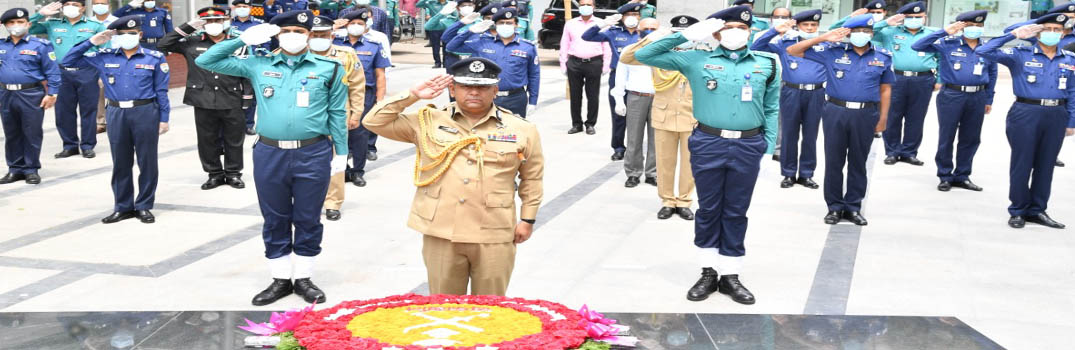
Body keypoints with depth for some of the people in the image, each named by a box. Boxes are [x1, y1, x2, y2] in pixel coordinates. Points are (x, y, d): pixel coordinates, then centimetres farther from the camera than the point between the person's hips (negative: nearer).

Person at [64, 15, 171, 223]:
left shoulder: (155, 58, 1)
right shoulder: (104, 57, 6)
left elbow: (161, 91, 3)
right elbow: (68, 62, 8)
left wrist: (164, 118, -1)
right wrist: (91, 42, 1)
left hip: (146, 112, -2)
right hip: (117, 114, 2)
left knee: (147, 161, 3)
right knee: (121, 162, 9)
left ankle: (144, 206, 14)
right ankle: (123, 207, 19)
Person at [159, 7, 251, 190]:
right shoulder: (192, 42, 2)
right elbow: (163, 44, -1)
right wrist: (187, 27, -5)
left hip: (232, 103, -1)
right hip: (203, 103, 1)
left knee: (234, 140, 8)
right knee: (207, 141, 9)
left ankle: (234, 173, 22)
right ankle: (214, 174, 23)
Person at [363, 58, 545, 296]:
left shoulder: (522, 130, 5)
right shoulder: (428, 122, 5)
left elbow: (531, 177, 14)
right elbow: (374, 122, 5)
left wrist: (527, 219, 9)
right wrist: (412, 95, -1)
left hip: (495, 238, -1)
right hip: (440, 234, 1)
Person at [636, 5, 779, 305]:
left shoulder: (767, 64, 6)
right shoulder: (696, 60, 1)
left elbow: (771, 109, 12)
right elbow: (644, 55, -1)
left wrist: (769, 147, 5)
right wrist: (687, 35, -4)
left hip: (748, 147, 1)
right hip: (708, 144, -1)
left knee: (736, 212, 9)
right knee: (708, 209, 8)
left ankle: (730, 275, 19)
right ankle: (709, 273, 20)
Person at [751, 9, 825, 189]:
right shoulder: (785, 42, 4)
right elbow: (756, 47, -1)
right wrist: (775, 30, -12)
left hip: (816, 94, 1)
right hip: (791, 93, -1)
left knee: (810, 135, 8)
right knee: (789, 134, 4)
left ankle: (806, 174, 18)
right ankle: (788, 174, 15)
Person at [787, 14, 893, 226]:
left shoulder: (883, 57, 5)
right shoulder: (832, 51, -1)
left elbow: (885, 89, 11)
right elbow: (792, 51, -2)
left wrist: (883, 118, 6)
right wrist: (823, 38, -11)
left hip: (866, 115, 1)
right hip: (836, 112, -1)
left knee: (858, 162, 9)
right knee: (834, 161, 5)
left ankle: (853, 207, 19)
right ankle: (835, 207, 16)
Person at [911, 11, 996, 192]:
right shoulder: (947, 44, -2)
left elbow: (992, 74, 17)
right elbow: (917, 46, -11)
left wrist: (989, 99, 15)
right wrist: (944, 32, -14)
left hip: (977, 97, 4)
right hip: (951, 95, -3)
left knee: (971, 138, 10)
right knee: (946, 137, 2)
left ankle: (962, 176, 22)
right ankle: (945, 176, 14)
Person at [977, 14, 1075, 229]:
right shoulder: (1020, 55, -2)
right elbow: (983, 51, -11)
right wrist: (1014, 35, -12)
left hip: (1056, 116, 4)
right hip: (1025, 114, -3)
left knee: (1046, 164, 10)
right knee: (1022, 163, 3)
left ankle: (1037, 210, 21)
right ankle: (1018, 211, 14)